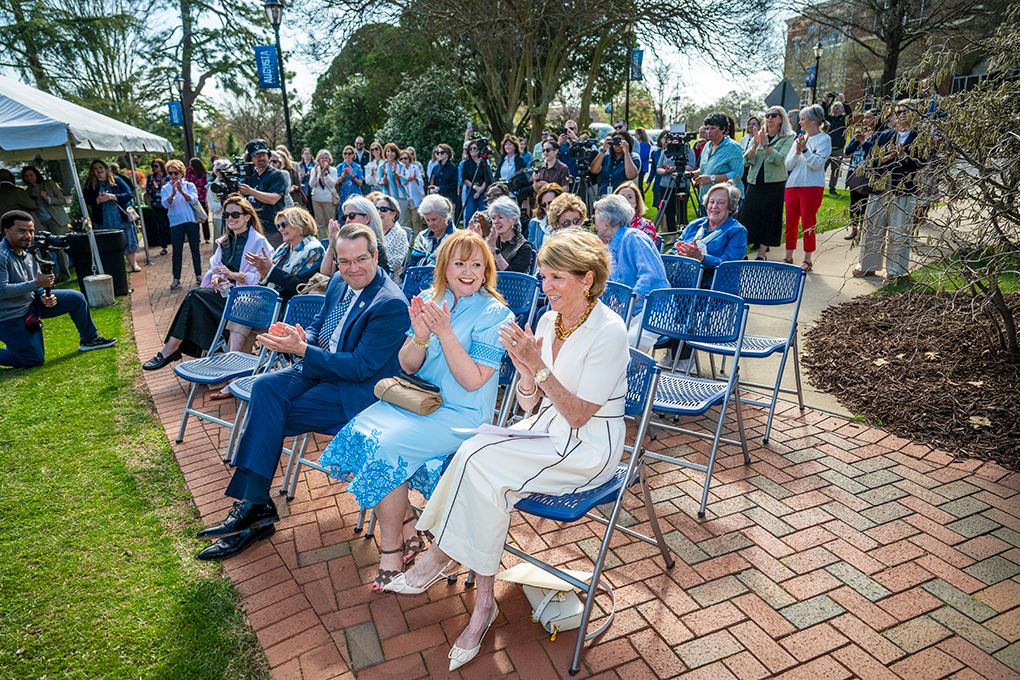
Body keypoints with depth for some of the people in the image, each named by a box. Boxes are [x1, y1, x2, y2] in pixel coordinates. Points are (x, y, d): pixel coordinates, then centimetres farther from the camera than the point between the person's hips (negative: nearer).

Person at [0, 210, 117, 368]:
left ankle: (89, 340, 17)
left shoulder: (29, 252, 5)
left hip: (32, 303, 8)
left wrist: (44, 296, -7)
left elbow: (37, 281, 13)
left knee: (76, 298, 4)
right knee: (34, 360, -9)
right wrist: (36, 284, -27)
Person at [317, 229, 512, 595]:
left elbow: (472, 381, -18)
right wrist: (420, 337, -16)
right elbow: (407, 366, 4)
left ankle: (392, 548, -3)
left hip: (461, 413, -6)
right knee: (360, 429, -16)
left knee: (389, 446, -25)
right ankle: (405, 530, 0)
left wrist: (445, 333, -24)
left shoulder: (494, 314, -10)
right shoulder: (430, 299, 6)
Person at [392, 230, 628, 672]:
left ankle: (442, 556, 1)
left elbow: (578, 415, -17)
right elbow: (528, 404, 5)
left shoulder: (609, 331, -17)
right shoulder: (548, 321, 4)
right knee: (476, 454, -20)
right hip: (546, 430, 7)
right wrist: (525, 369, -16)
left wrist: (537, 365, -25)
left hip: (588, 448, -6)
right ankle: (483, 603, -8)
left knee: (479, 460, -23)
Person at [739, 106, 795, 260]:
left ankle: (762, 252, 9)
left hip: (774, 183, -3)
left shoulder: (787, 139, 3)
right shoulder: (757, 136, 12)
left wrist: (766, 144, -18)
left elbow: (779, 160, -13)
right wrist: (755, 145, -12)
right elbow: (746, 161, 2)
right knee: (747, 215, -1)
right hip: (755, 182, 3)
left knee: (769, 217, 1)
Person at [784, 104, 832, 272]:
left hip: (812, 186, -5)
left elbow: (817, 164, -12)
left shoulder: (824, 139, 0)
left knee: (808, 224, -3)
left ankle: (807, 260, 6)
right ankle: (788, 258, 17)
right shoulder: (799, 139, 16)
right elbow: (788, 165, 9)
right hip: (793, 185, 5)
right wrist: (797, 152, -7)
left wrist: (805, 149, -14)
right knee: (790, 224, 6)